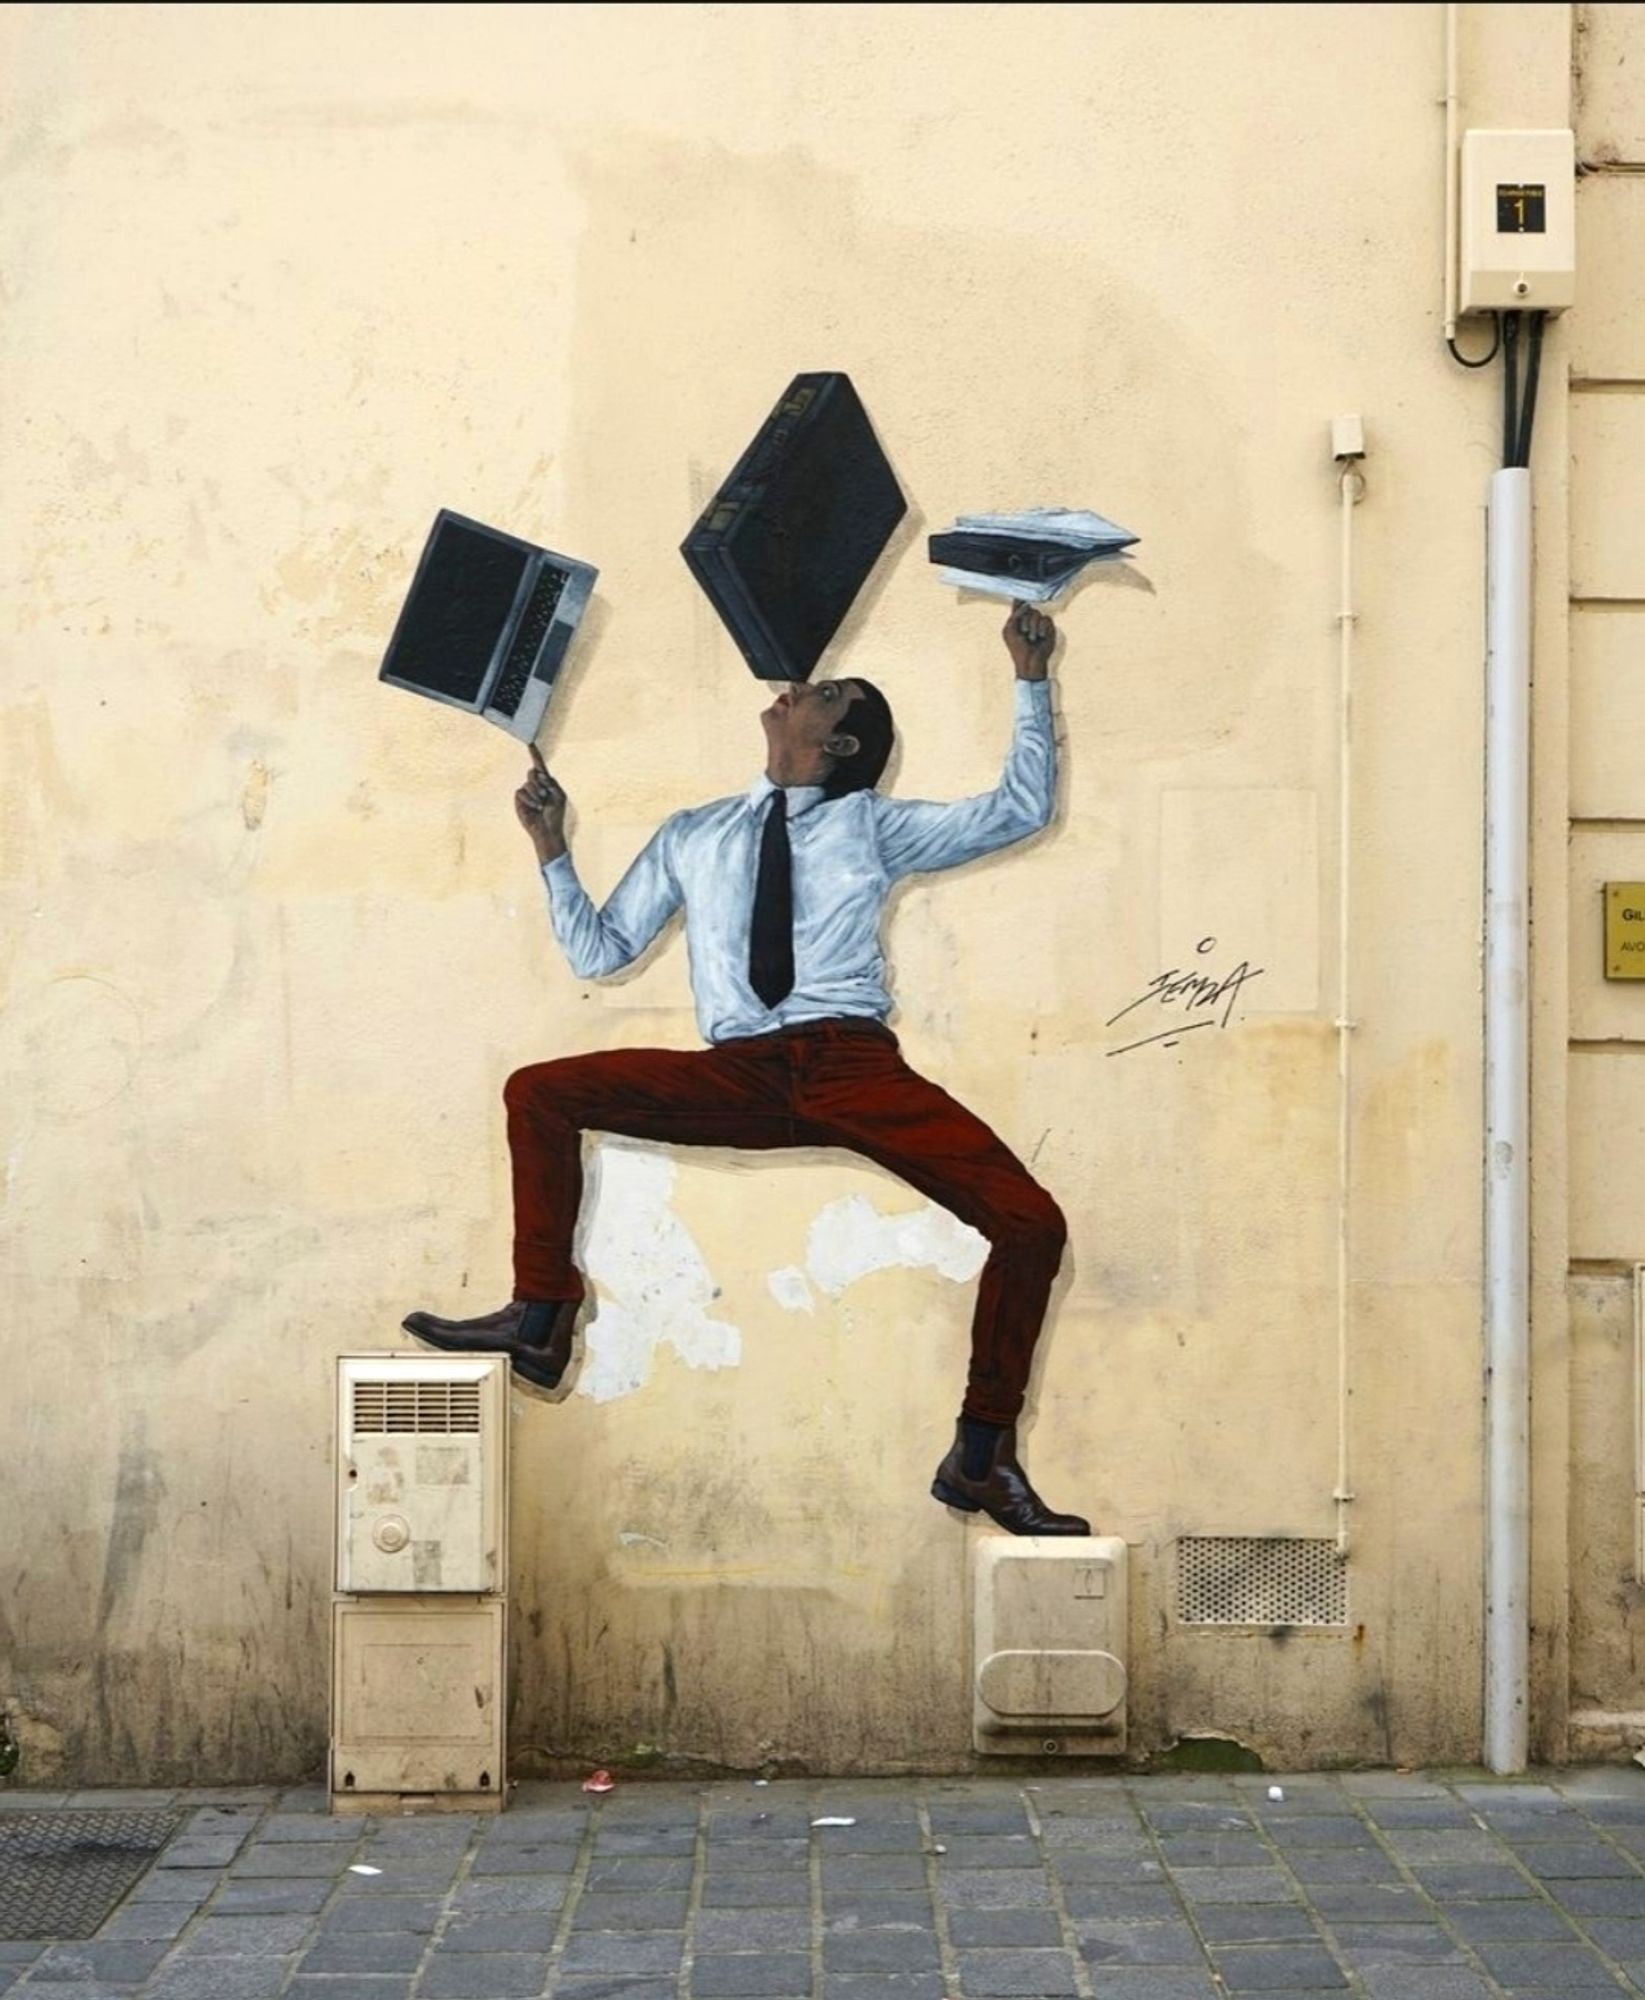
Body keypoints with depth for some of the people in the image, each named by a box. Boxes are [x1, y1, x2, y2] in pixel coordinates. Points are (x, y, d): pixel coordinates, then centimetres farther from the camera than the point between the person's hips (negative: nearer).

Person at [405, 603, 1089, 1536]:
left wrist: (1032, 679, 5)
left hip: (855, 1070, -2)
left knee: (1033, 1224, -19)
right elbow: (599, 952, 21)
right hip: (738, 1075, 2)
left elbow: (1021, 811, 11)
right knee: (539, 1092, -12)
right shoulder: (690, 837, 23)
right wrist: (554, 852, 11)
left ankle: (982, 1458, -4)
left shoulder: (870, 824, 17)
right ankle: (541, 1318, 0)